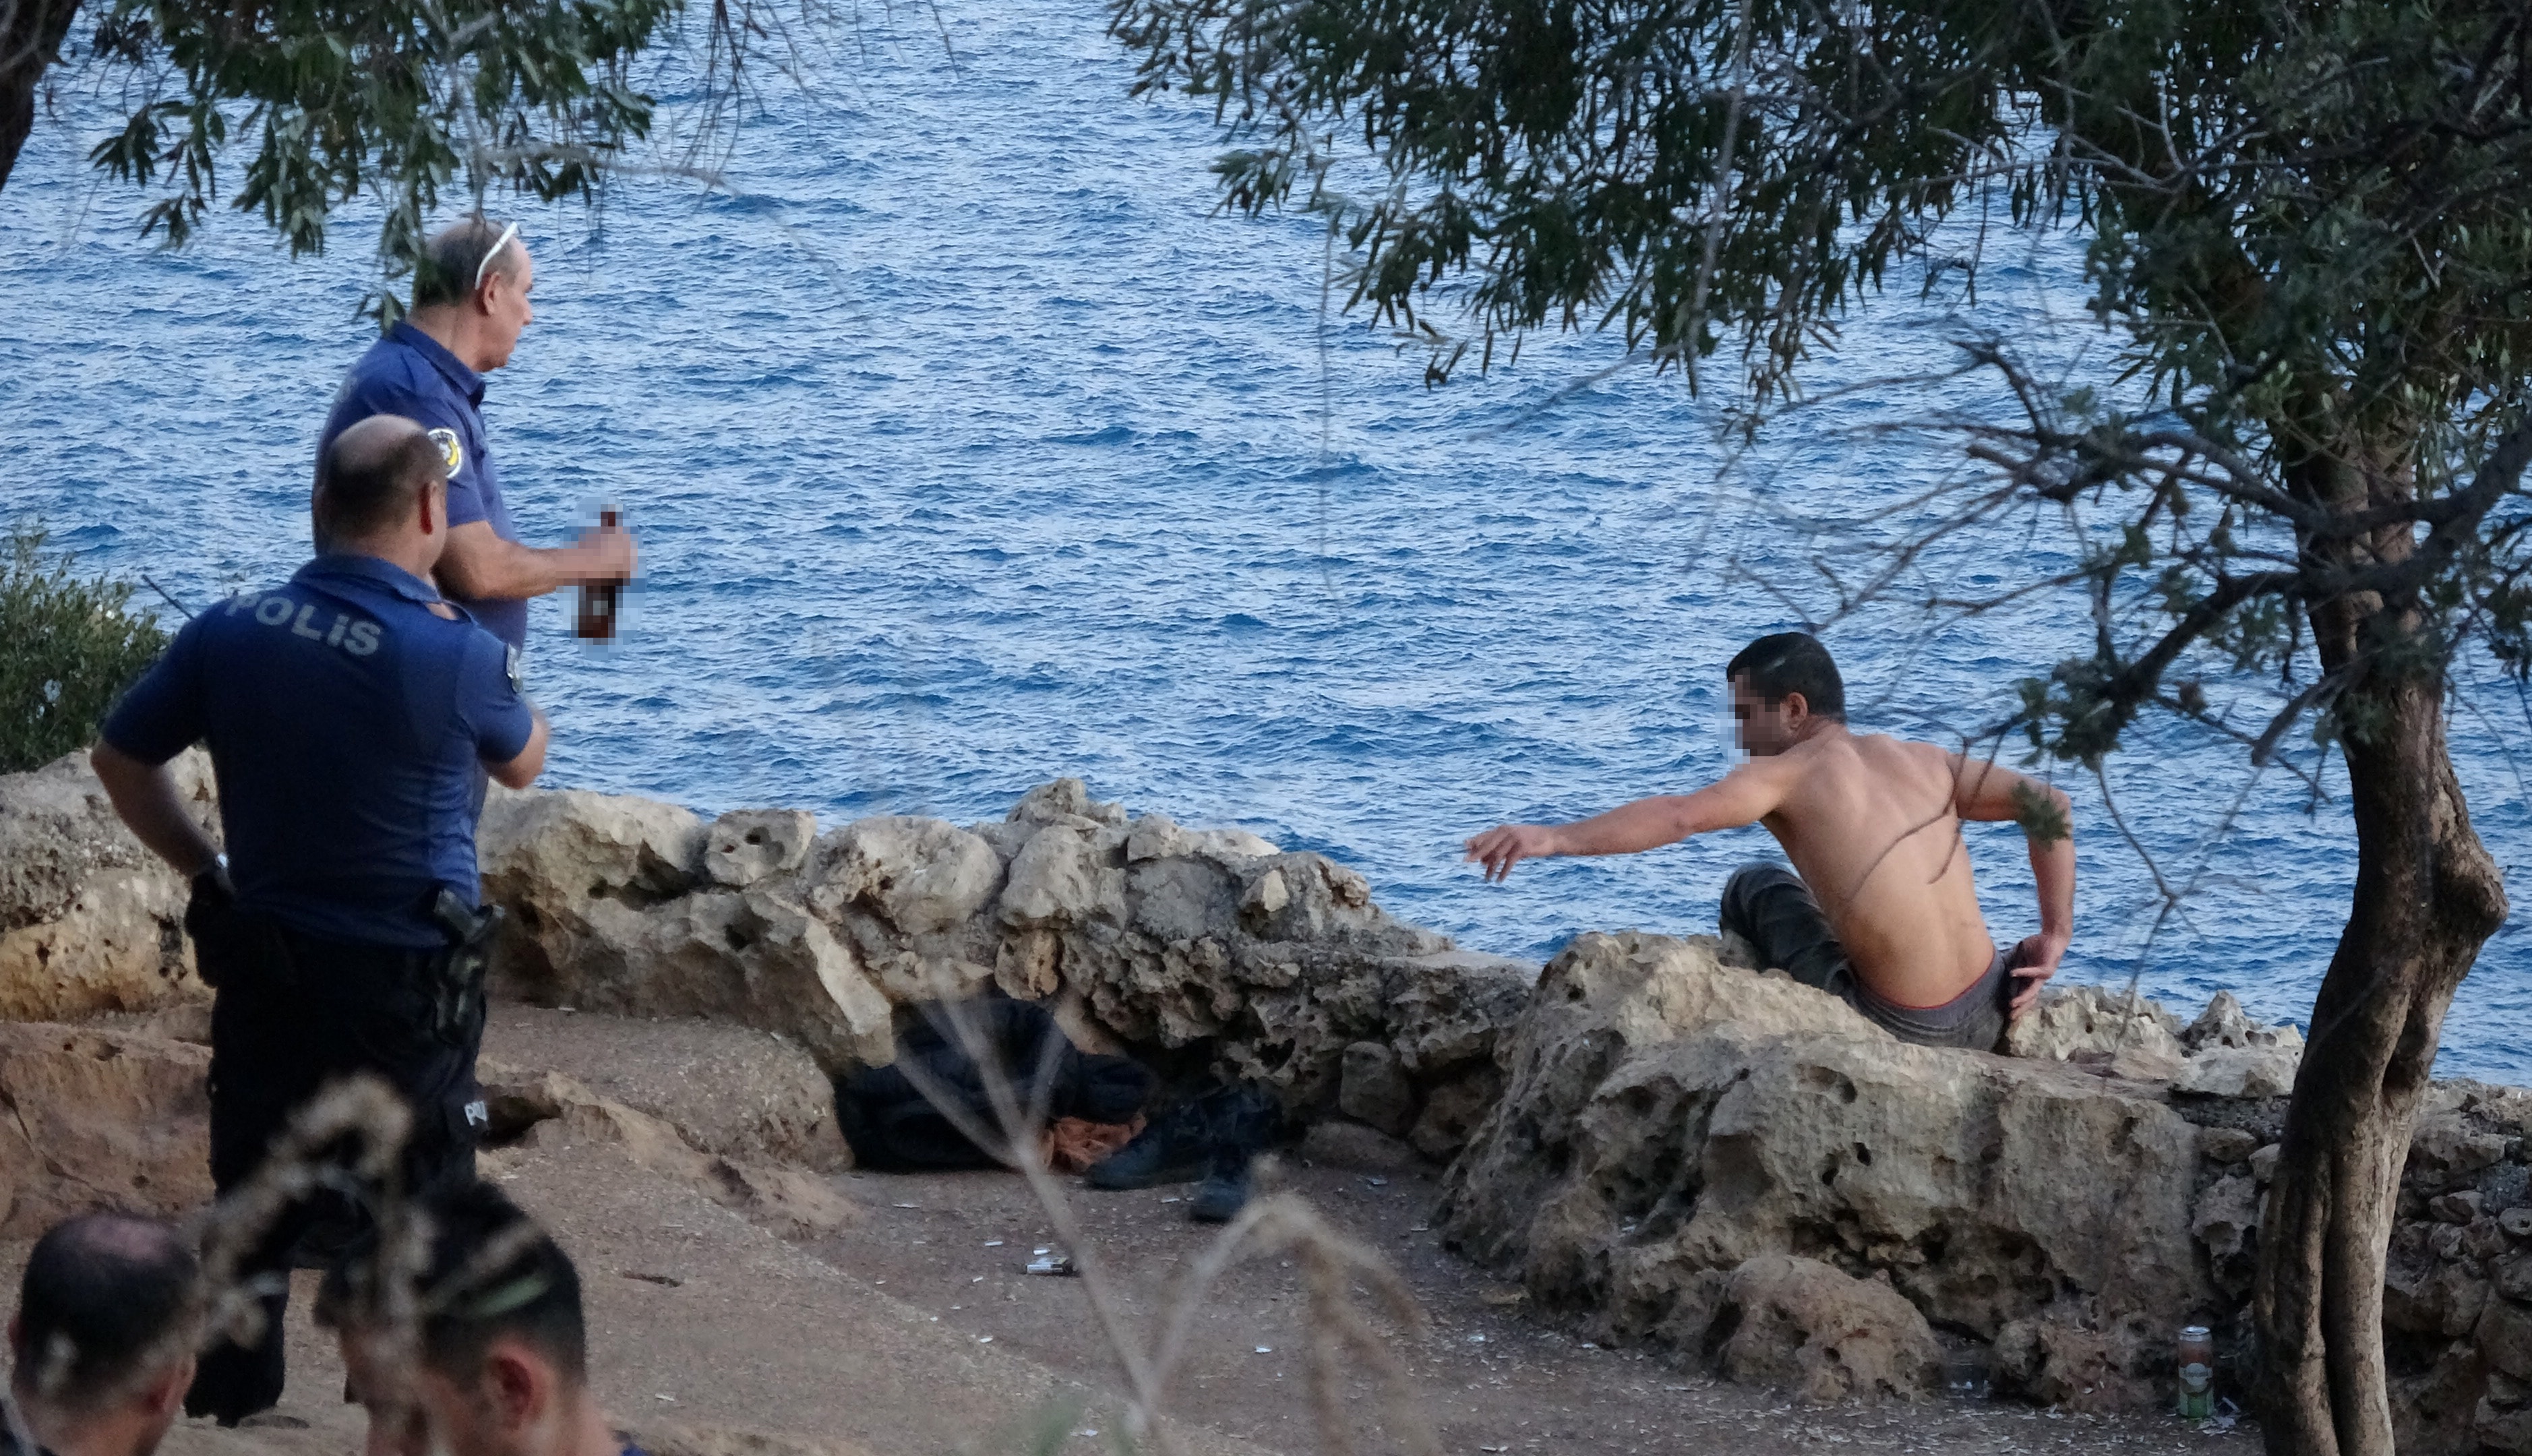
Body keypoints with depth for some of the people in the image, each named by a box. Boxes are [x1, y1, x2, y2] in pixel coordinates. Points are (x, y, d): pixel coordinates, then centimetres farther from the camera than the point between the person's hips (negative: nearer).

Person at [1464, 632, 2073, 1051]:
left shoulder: (1788, 772, -2)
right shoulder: (1924, 761, 14)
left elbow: (1681, 814, -19)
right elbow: (2047, 803, 5)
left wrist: (1554, 838, -22)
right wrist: (2056, 935, 8)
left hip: (1901, 1033, -5)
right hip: (1984, 1024, 5)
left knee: (1756, 891, 20)